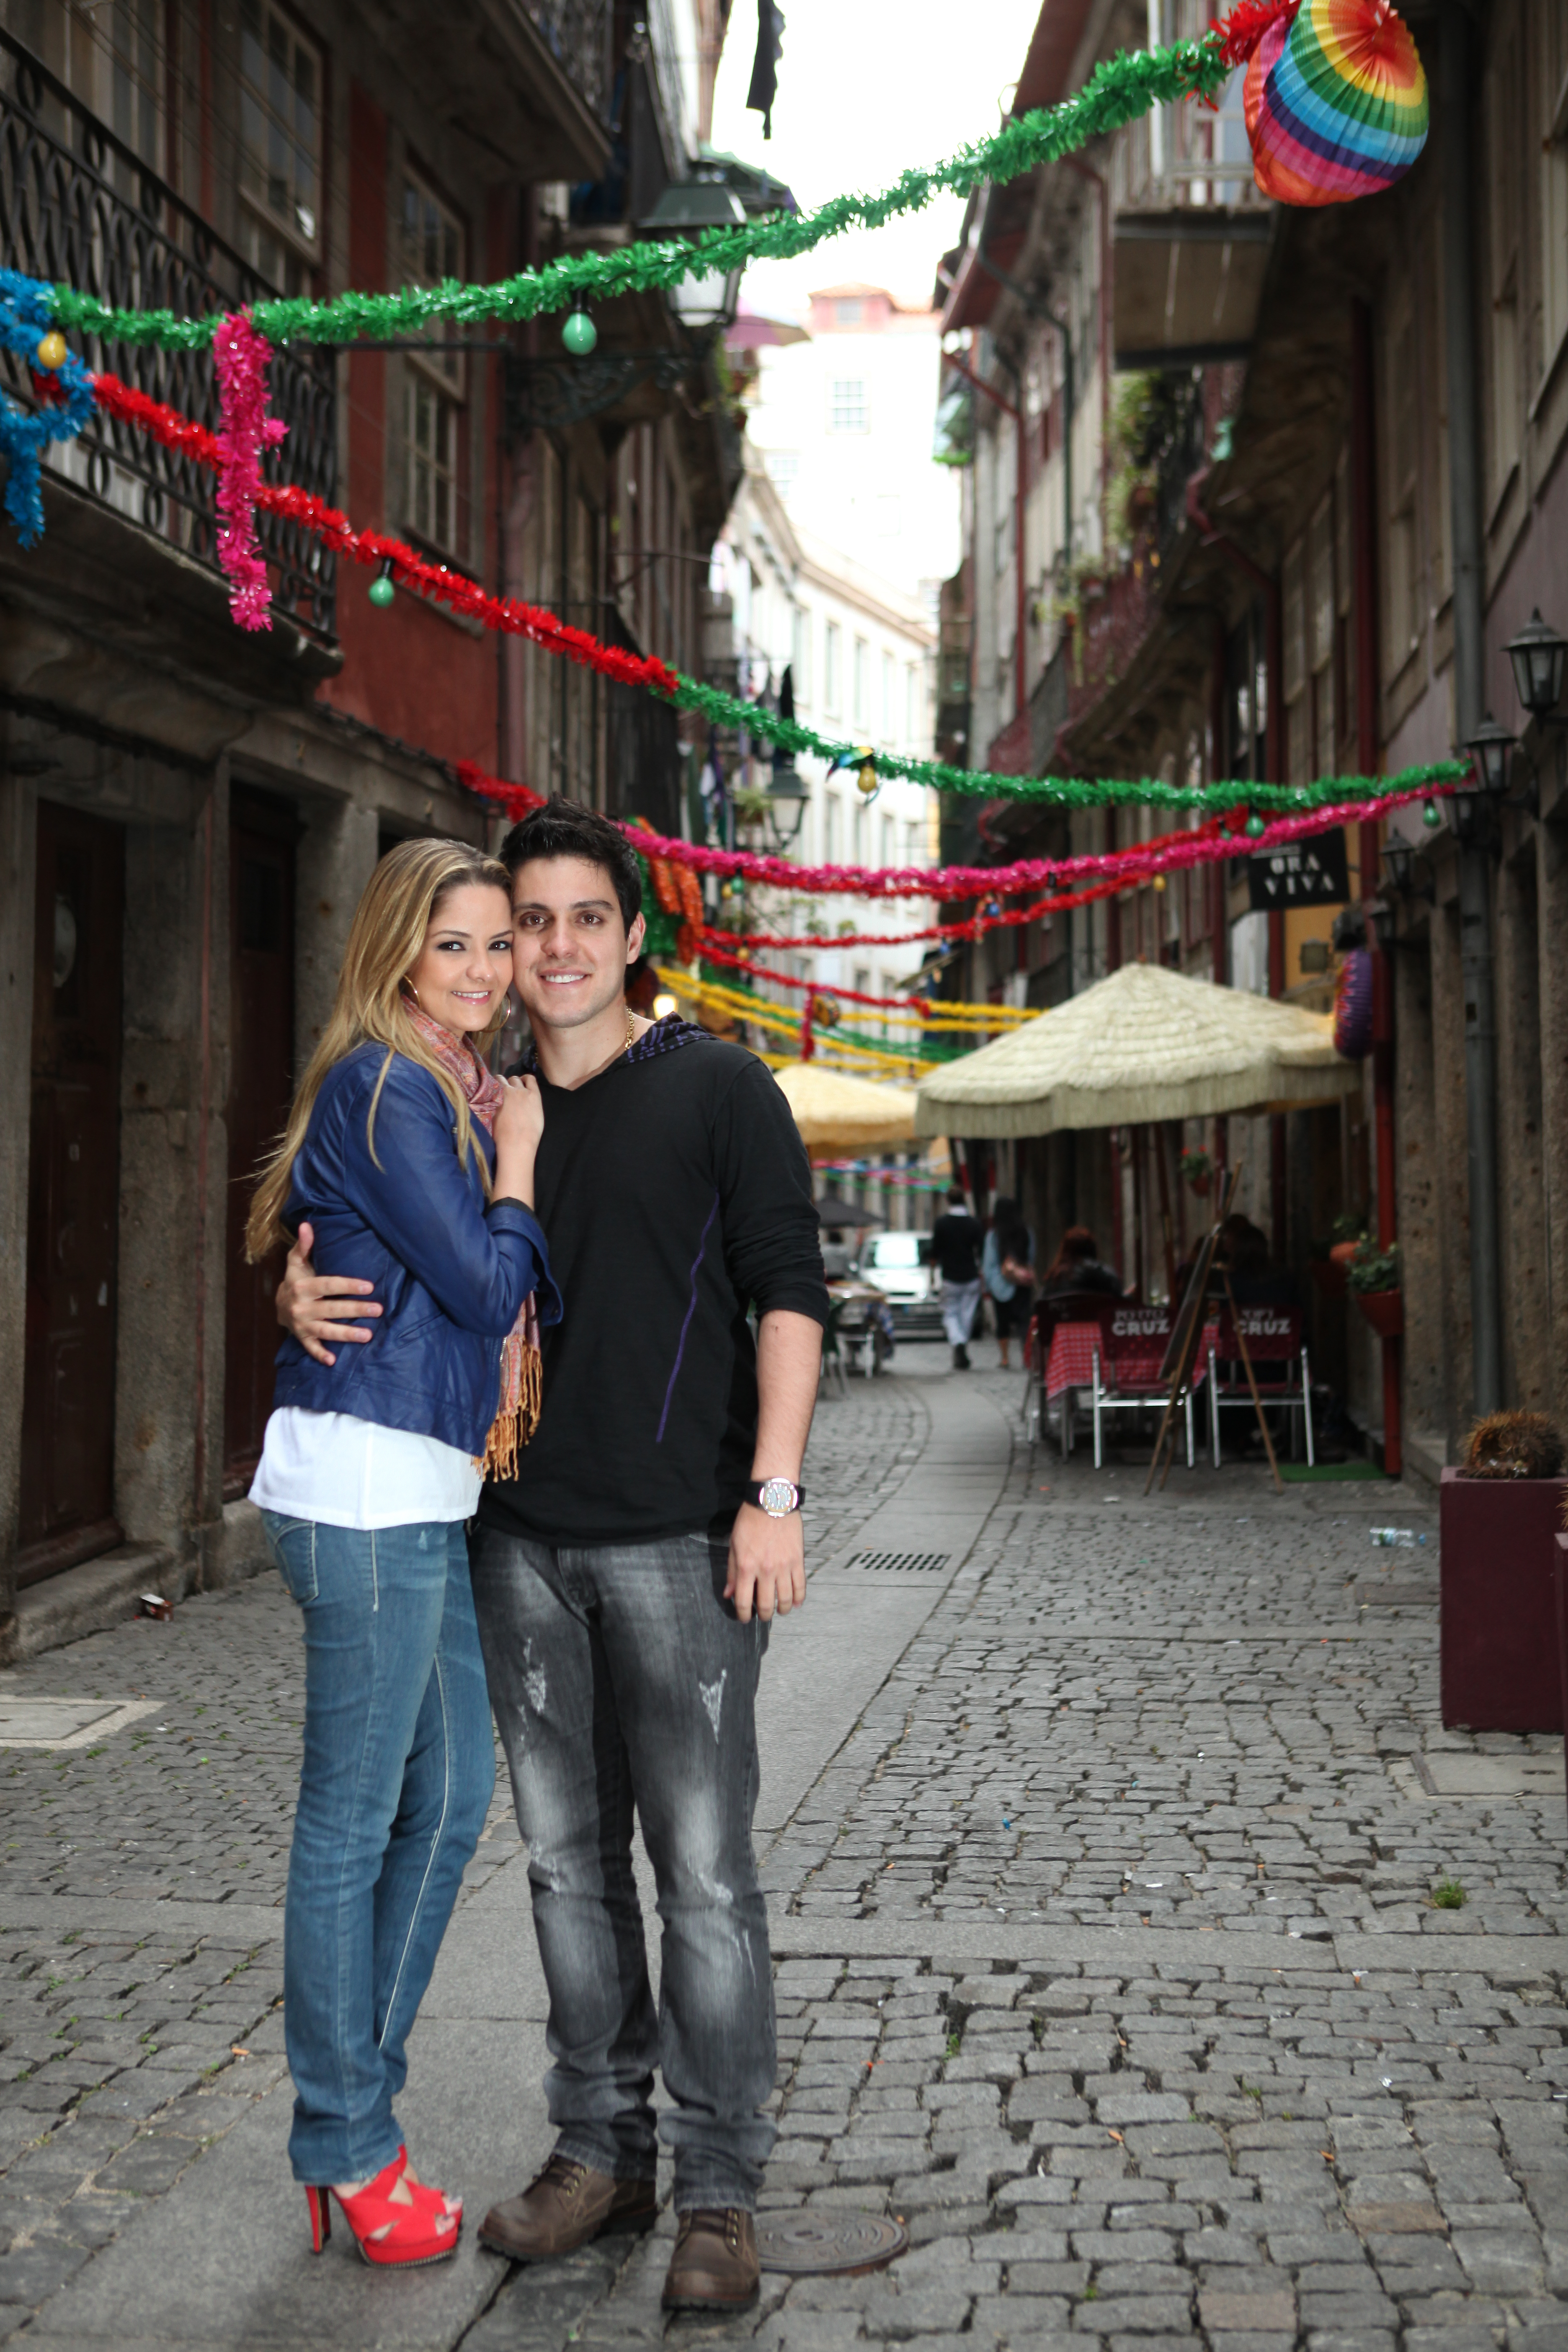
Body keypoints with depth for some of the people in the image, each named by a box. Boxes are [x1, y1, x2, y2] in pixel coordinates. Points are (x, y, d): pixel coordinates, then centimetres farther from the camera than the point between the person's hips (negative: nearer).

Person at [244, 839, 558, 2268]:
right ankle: (349, 2144, 15)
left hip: (429, 1495, 10)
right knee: (353, 1823, 1)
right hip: (367, 1490, -10)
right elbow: (486, 1289, -14)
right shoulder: (383, 1089, -12)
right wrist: (518, 1164, -2)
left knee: (452, 1798, 15)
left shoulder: (455, 1092, 16)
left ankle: (355, 2096, 28)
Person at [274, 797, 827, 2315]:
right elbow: (388, 1273, 20)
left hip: (676, 1535, -4)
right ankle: (600, 2150, 25)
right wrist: (302, 1293, -4)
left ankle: (719, 2189, 8)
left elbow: (788, 1291, -4)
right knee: (566, 1860, 12)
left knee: (701, 1871, -3)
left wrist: (774, 1491, -13)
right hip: (522, 1538, 5)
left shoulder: (716, 1090, 0)